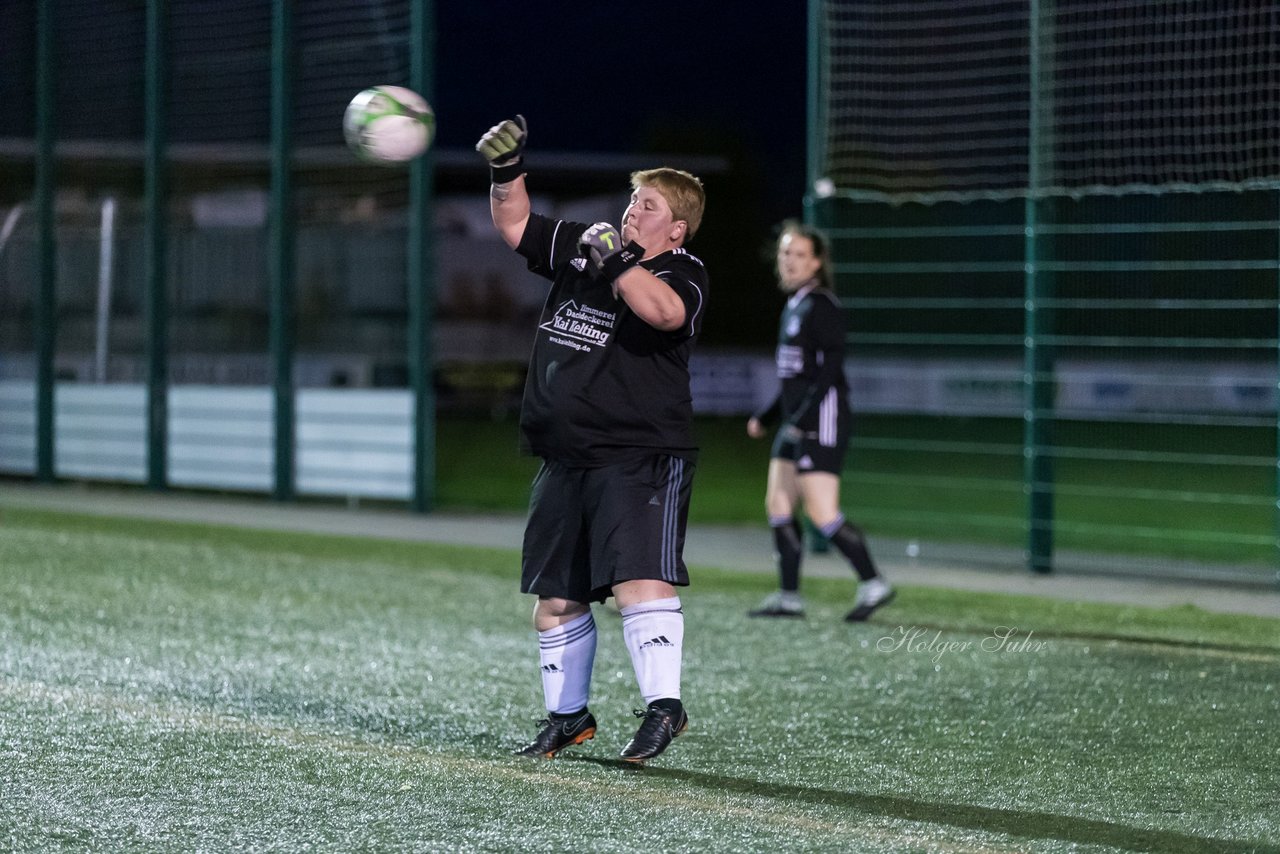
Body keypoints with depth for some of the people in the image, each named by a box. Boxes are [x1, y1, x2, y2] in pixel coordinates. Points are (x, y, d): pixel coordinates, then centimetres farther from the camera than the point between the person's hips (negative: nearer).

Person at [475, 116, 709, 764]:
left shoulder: (682, 275, -6)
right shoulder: (581, 249, 12)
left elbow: (664, 312, -28)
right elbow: (515, 226, 19)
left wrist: (617, 261, -33)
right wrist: (506, 170, 4)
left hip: (640, 459, -7)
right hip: (565, 461, 7)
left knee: (639, 581, -23)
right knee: (554, 598, 11)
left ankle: (663, 706, -21)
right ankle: (567, 716, 24)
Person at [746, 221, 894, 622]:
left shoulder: (821, 305, -11)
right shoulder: (793, 306, 17)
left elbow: (830, 369, -19)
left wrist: (803, 417, -24)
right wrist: (764, 416, 24)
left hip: (821, 422, -10)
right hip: (796, 423, 10)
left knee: (822, 512, -12)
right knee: (778, 505, 7)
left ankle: (873, 585, -4)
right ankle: (789, 596, 11)